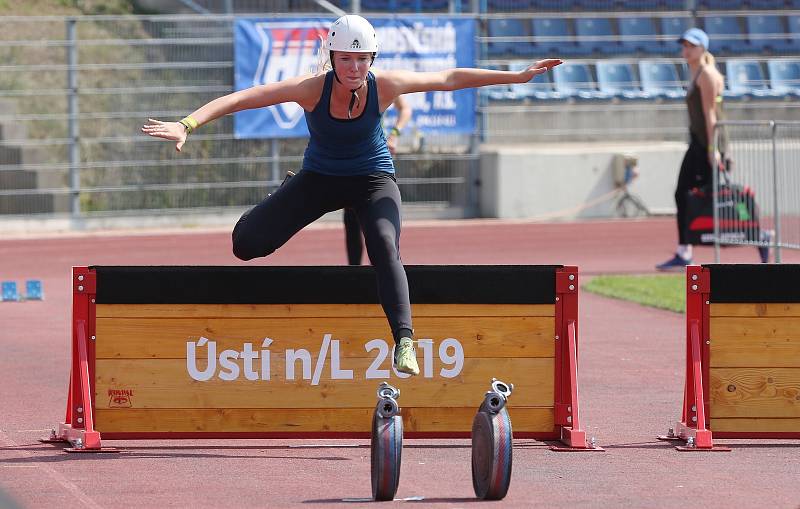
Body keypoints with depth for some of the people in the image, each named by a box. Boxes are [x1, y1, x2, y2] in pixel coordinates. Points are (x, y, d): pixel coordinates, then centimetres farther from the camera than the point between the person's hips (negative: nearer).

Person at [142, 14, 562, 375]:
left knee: (385, 248, -31)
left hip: (373, 178, -1)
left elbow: (451, 79, -10)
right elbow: (241, 98, -34)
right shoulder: (312, 89, -26)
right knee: (247, 243, -12)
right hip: (319, 178, 1)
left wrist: (518, 76, -9)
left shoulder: (385, 86, -22)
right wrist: (187, 125, -46)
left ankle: (404, 341, -36)